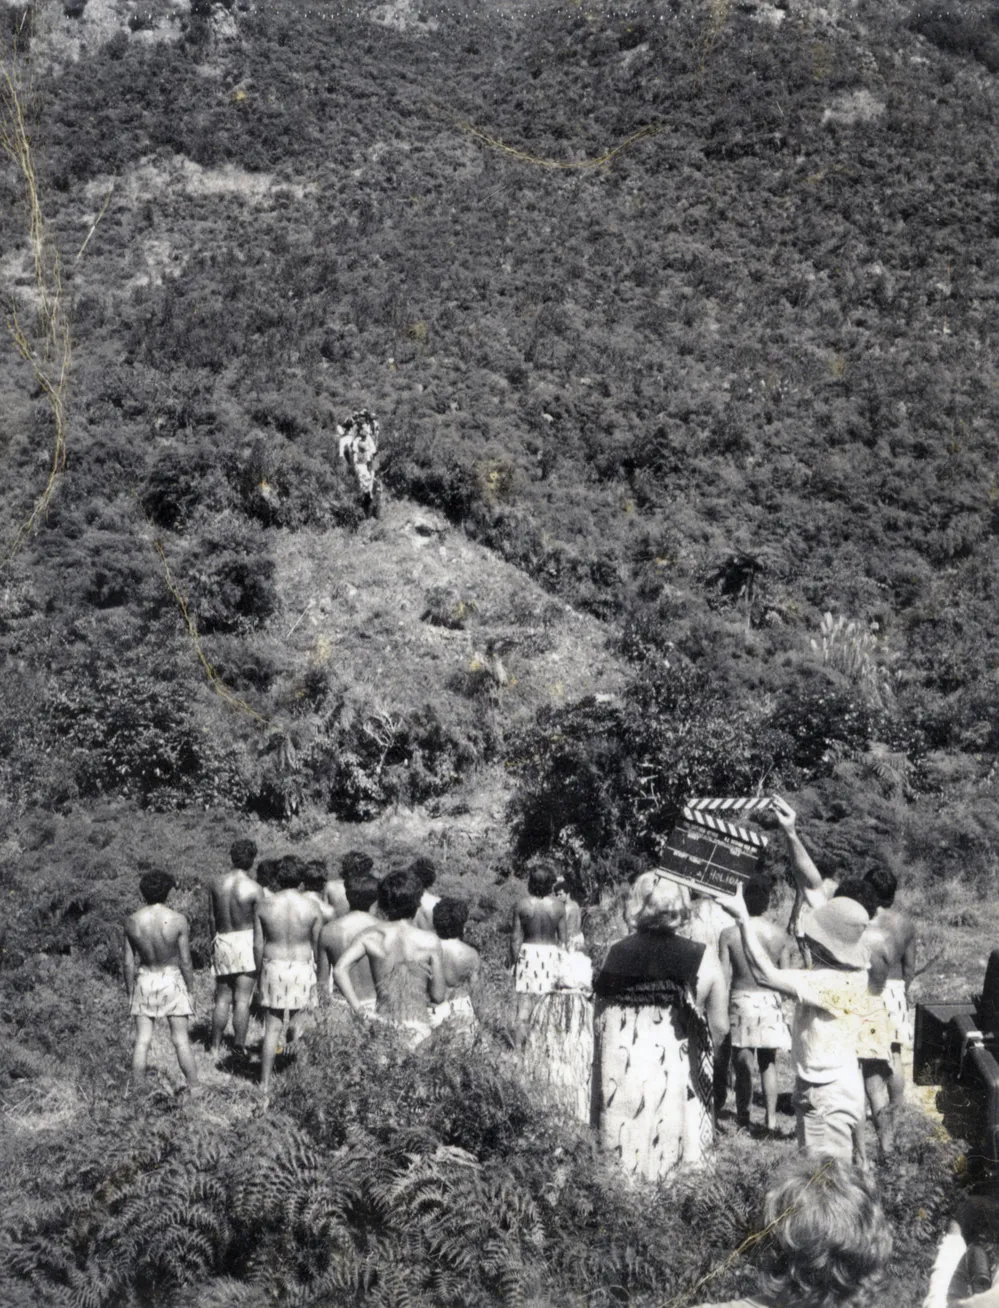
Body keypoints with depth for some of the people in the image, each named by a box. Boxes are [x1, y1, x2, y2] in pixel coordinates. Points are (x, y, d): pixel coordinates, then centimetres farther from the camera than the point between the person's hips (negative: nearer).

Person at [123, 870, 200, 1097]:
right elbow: (185, 961, -9)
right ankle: (194, 1088, 11)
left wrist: (130, 990, 10)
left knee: (142, 1040, 7)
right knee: (181, 1040, 6)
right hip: (172, 979, -2)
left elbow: (128, 961, -1)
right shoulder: (177, 920, -14)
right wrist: (190, 987, 4)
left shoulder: (132, 921, -7)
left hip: (145, 980, 2)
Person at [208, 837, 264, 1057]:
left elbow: (211, 917, 6)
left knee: (222, 999, 14)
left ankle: (215, 1047, 17)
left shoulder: (216, 882, -2)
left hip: (222, 941, 3)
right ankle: (239, 1047, 2)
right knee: (242, 1000, 1)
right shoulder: (255, 888, -12)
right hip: (246, 941, -3)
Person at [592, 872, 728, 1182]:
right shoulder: (702, 959, -7)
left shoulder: (614, 954, -1)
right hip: (677, 1075, -2)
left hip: (620, 1074, 2)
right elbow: (720, 1027, -2)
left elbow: (600, 1021, 4)